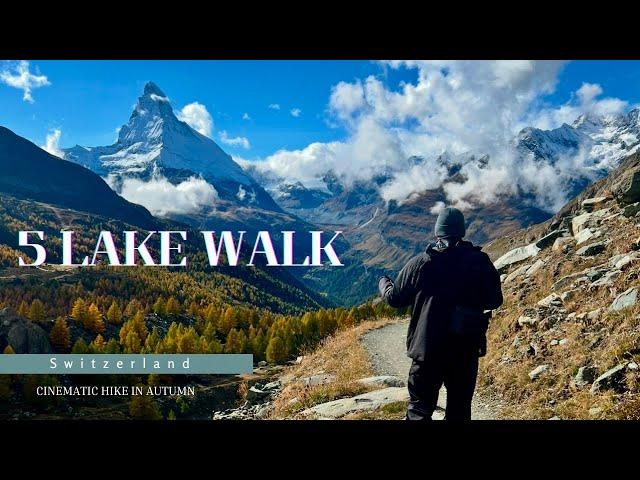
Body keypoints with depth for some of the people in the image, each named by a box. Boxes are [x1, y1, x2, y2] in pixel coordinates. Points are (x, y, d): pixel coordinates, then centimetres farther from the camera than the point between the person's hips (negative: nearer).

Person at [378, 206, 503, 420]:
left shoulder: (420, 263, -6)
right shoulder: (481, 262, -3)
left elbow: (394, 298, 4)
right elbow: (494, 301, 7)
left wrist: (383, 283, 25)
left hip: (428, 348, -1)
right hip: (467, 350, 2)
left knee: (419, 410, 8)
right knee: (459, 409, 13)